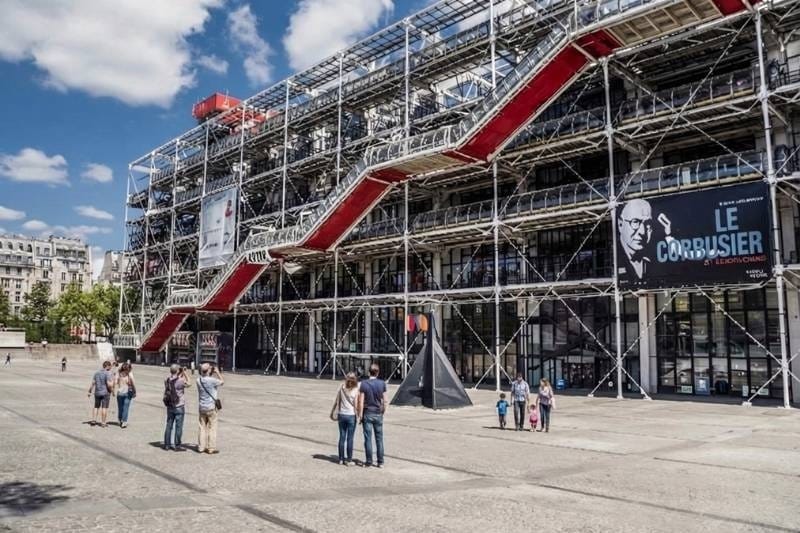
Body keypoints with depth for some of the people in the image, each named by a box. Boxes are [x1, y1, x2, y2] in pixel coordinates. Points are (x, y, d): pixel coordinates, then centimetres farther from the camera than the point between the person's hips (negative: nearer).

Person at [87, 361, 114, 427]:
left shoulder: (96, 373, 5)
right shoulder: (107, 374, -14)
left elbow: (92, 383, 5)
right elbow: (109, 385, -20)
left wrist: (90, 392, 13)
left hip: (97, 392, 5)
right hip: (105, 393, -5)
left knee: (96, 406, 20)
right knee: (104, 407, 2)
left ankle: (93, 420, 16)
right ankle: (103, 423, 5)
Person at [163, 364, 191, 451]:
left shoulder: (167, 380, -3)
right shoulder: (180, 381, -19)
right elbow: (189, 383, -2)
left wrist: (181, 374, 13)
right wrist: (185, 373, 1)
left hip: (170, 406, 6)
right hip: (179, 407, -6)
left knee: (169, 425, 14)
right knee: (178, 427, 2)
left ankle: (167, 444, 20)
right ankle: (177, 446, 6)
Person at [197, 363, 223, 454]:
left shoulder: (199, 380, -2)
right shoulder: (212, 380, -19)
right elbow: (222, 382, -2)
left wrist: (213, 374, 10)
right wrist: (217, 372, 4)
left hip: (202, 407, 5)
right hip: (211, 407, -5)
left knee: (202, 427, 12)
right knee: (212, 428, 3)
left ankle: (201, 447, 17)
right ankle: (211, 448, 5)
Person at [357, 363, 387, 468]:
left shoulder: (364, 384, -8)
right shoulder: (382, 383, -2)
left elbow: (361, 401, -10)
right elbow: (384, 400, 0)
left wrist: (360, 415, -4)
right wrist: (383, 411, 13)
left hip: (367, 413, -2)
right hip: (378, 413, 2)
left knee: (368, 438, 4)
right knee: (379, 438, 9)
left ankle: (369, 461, 7)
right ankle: (380, 462, 12)